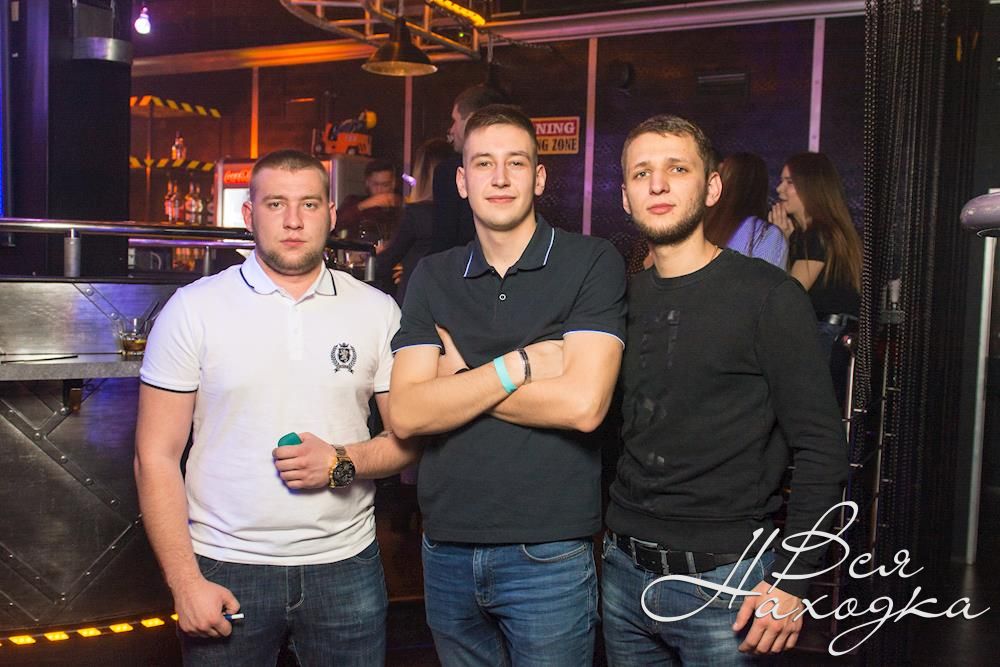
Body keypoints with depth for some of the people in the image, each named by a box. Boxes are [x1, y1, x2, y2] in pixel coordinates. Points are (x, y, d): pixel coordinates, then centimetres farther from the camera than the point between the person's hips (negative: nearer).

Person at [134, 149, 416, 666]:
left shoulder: (378, 311, 2)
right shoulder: (194, 308, -3)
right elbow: (156, 457, -3)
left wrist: (343, 462, -14)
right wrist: (185, 582, -9)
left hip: (346, 565, 2)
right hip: (225, 569, -1)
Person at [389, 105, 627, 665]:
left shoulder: (593, 262, -6)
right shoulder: (433, 277, 5)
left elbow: (583, 403, -19)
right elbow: (406, 414, -6)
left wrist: (460, 379, -9)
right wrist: (522, 363, -15)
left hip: (548, 551, -4)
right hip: (447, 548, 4)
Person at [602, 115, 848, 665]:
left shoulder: (768, 296, -9)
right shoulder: (624, 299, 7)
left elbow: (822, 450, -10)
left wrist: (790, 580, -14)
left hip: (721, 582, -5)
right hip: (625, 572, 5)